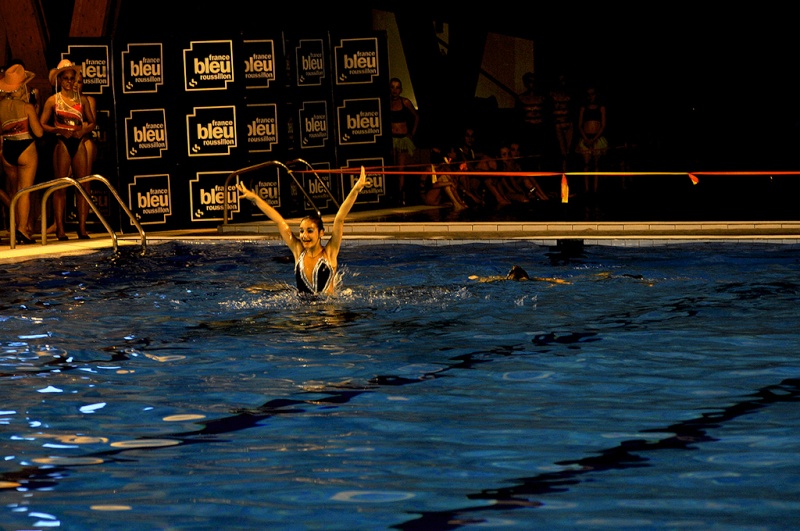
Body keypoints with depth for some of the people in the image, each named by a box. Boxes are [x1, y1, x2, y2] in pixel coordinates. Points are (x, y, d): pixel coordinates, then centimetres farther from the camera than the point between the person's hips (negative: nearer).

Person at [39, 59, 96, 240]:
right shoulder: (53, 100, 4)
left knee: (84, 185, -4)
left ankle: (82, 228, 0)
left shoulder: (82, 99, 11)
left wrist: (84, 131, -7)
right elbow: (42, 124, 0)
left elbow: (92, 122, 13)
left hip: (79, 144, 3)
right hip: (62, 144, -3)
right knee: (60, 187, -3)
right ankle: (60, 229, -2)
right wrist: (58, 130, -15)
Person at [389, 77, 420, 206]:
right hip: (391, 139, -1)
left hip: (404, 138, 1)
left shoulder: (405, 102, 4)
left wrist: (413, 133, 12)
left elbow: (416, 117, 19)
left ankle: (402, 196, -1)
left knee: (401, 169, -1)